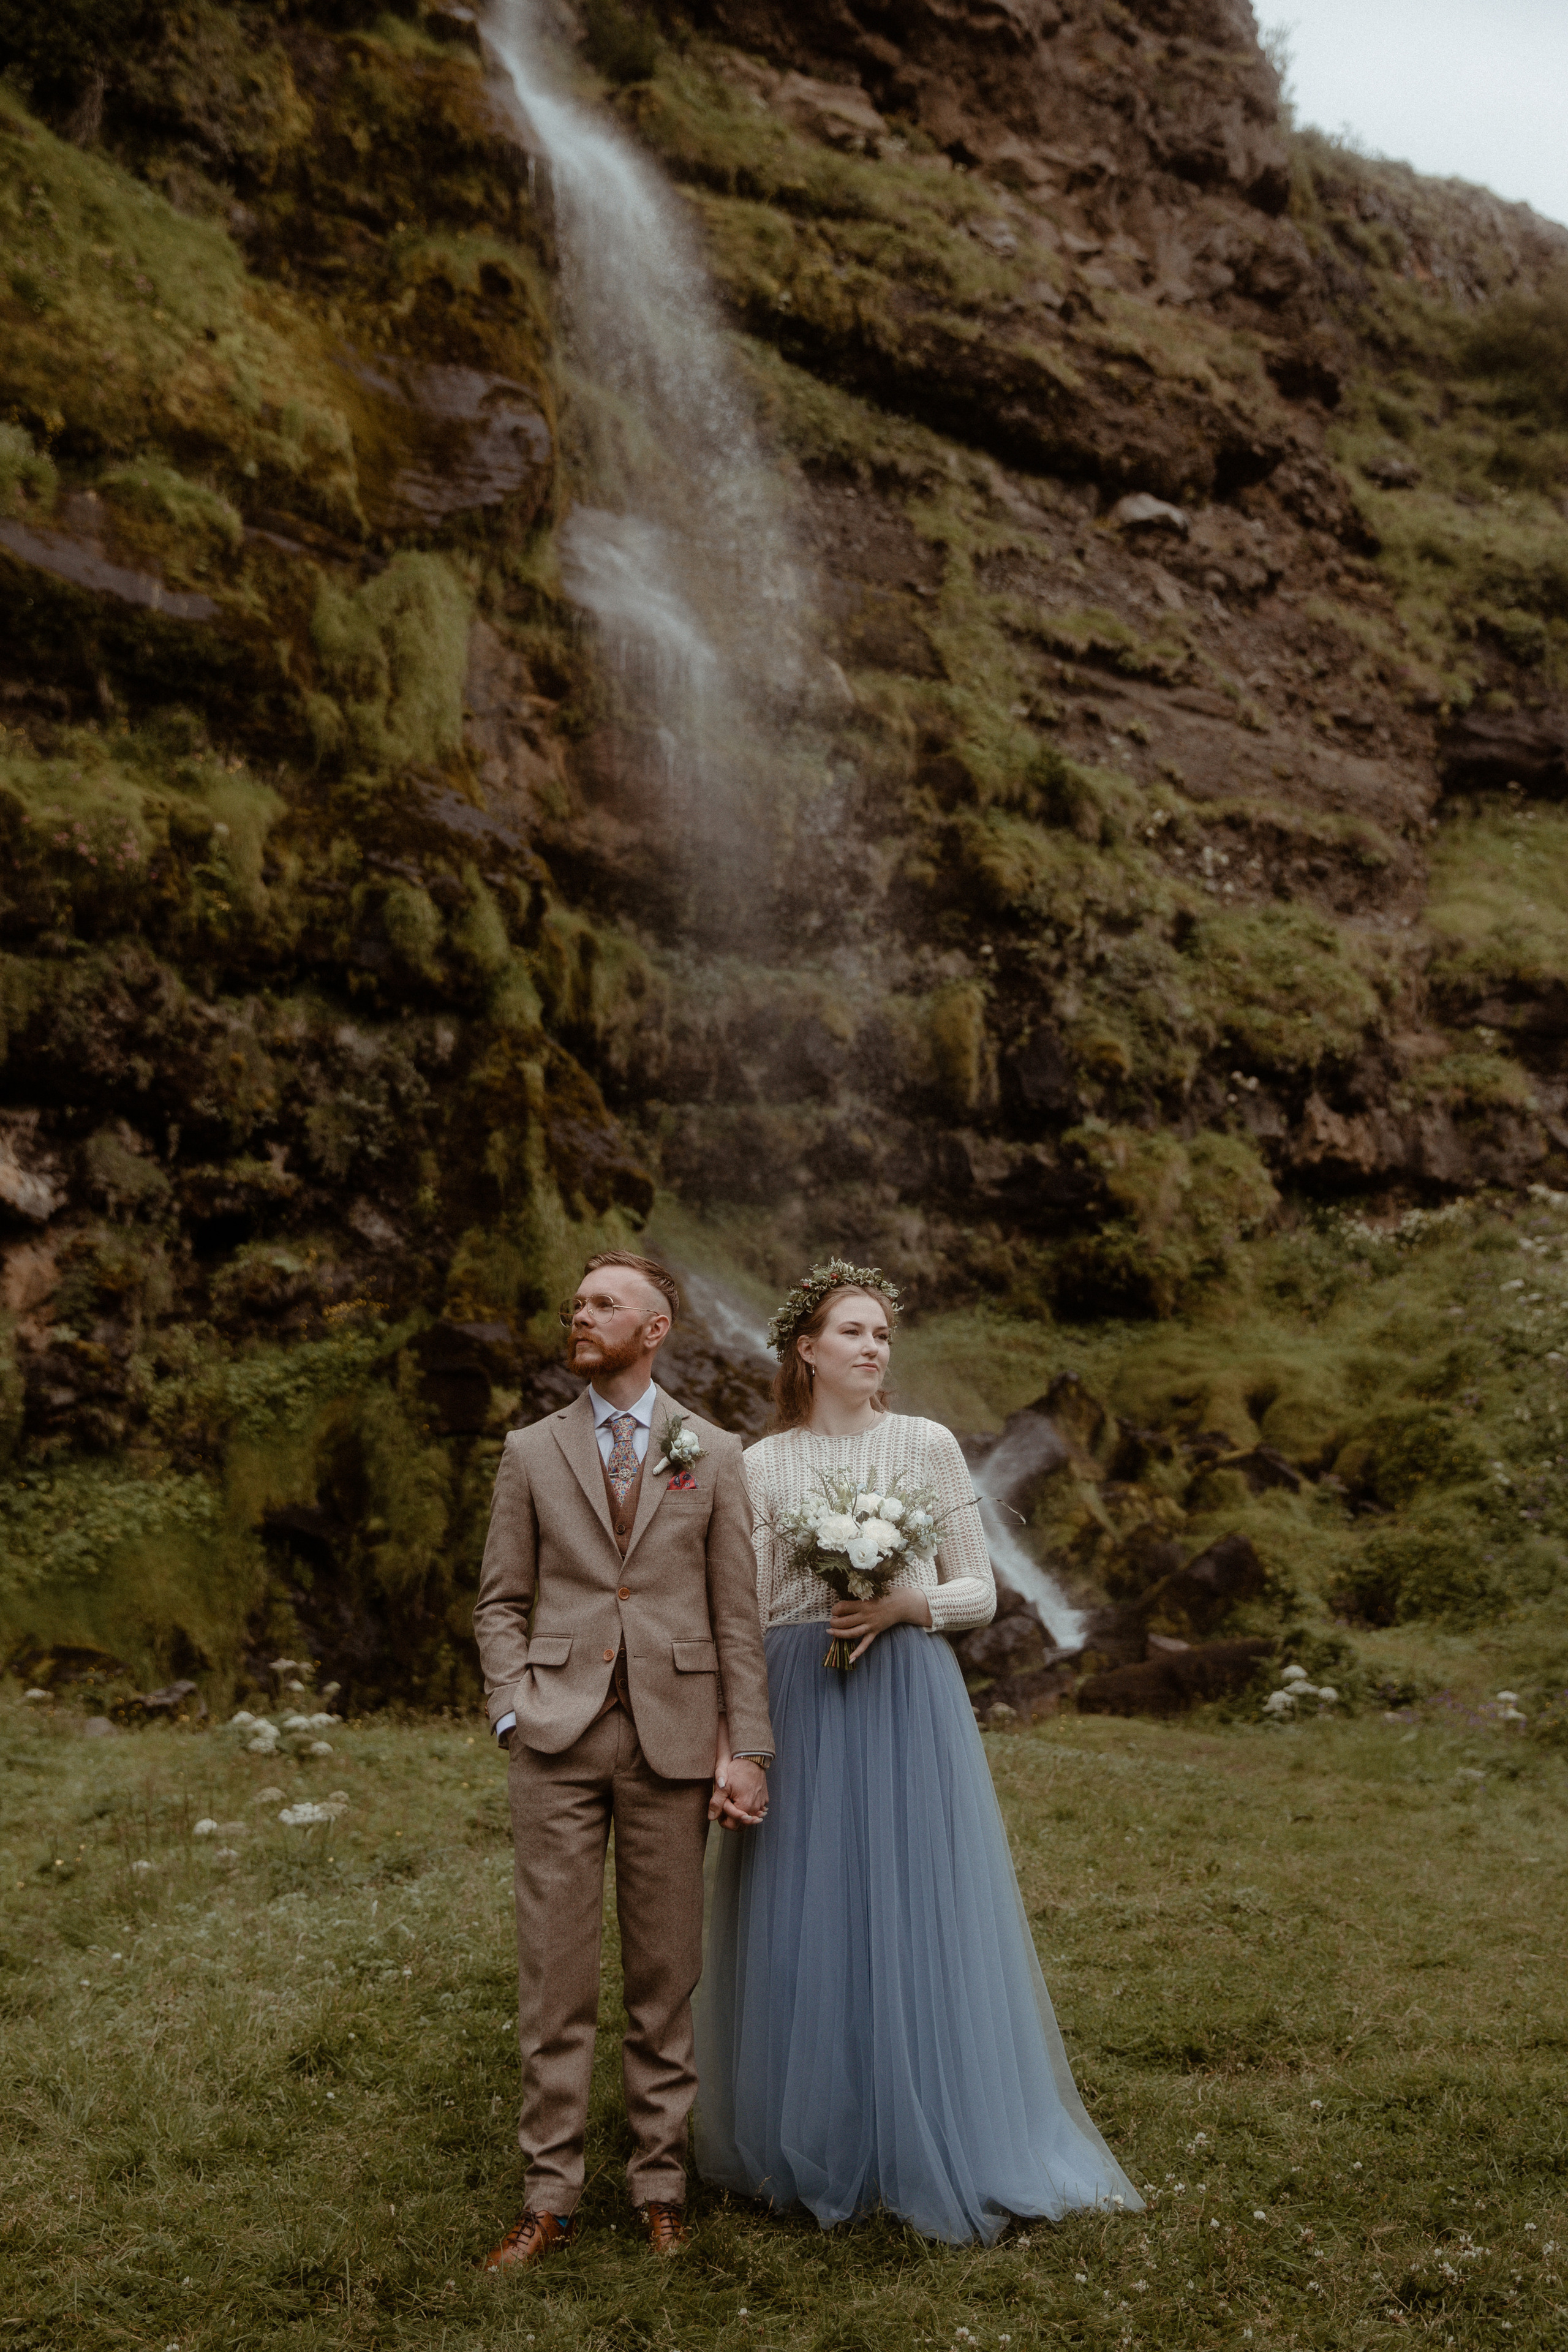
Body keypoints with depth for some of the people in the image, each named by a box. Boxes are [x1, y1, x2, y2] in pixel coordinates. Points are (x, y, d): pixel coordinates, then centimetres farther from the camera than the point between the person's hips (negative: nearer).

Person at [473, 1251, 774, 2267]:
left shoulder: (714, 1455, 6)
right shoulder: (533, 1452, 9)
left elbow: (738, 1612, 4)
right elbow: (502, 1601, 11)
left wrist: (750, 1751, -2)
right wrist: (513, 1711, -4)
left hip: (673, 1739, 0)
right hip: (559, 1739, 1)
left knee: (667, 1973, 8)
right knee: (556, 1975, 4)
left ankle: (662, 2186, 22)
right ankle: (550, 2196, 15)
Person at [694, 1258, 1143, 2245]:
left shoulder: (928, 1445, 3)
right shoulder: (763, 1466, 6)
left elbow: (982, 1590, 5)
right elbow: (745, 1613, 7)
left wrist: (907, 1605, -14)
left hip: (908, 1699, -1)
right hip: (798, 1702, 1)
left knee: (916, 1915, 0)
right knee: (803, 1927, 6)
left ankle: (935, 2150, 16)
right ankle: (811, 2148, 23)